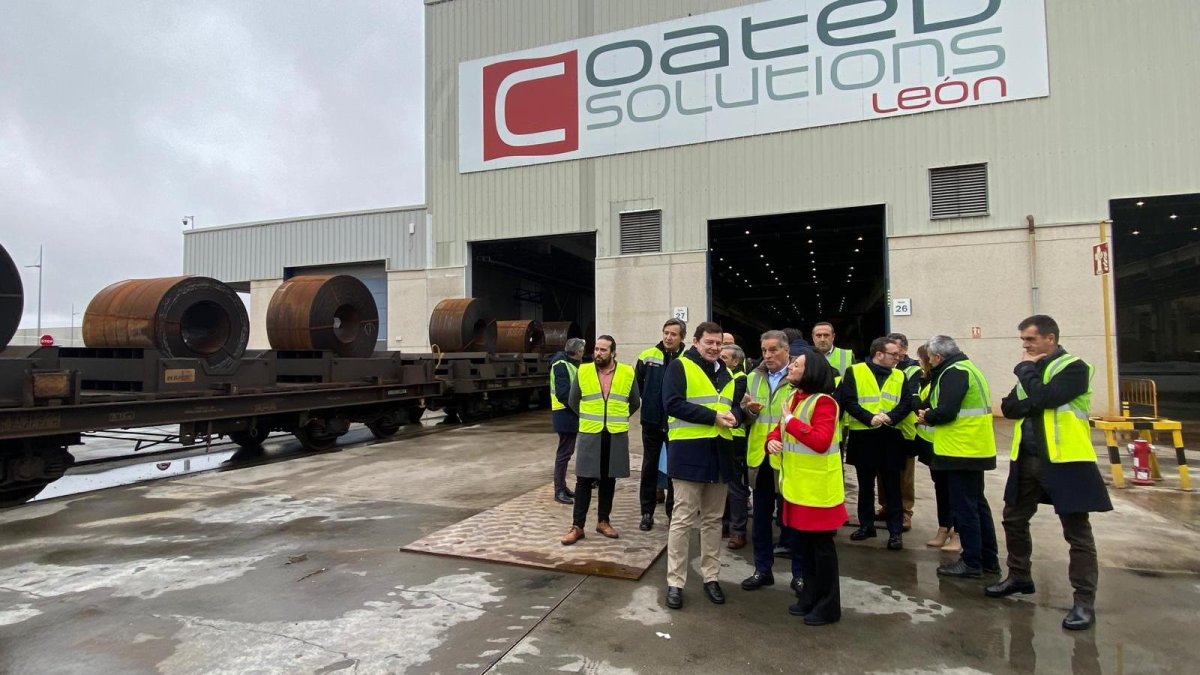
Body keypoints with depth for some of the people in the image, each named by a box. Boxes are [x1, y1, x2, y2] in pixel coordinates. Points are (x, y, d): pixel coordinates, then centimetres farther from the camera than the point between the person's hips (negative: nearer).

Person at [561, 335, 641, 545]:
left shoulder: (627, 373, -2)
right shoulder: (583, 371, -2)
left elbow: (635, 403, 13)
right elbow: (573, 401, 11)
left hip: (616, 436, 1)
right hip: (589, 435, -1)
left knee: (608, 480, 10)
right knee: (584, 481, 1)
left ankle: (603, 521, 24)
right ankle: (577, 526, 9)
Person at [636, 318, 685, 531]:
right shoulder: (648, 356, -2)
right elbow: (637, 383, 11)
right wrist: (649, 401, 10)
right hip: (652, 421, 1)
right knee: (649, 466, 9)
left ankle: (673, 509, 23)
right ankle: (647, 512, 19)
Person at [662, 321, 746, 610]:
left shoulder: (726, 373, 15)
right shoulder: (680, 366, -6)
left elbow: (737, 405, 18)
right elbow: (673, 403, -17)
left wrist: (734, 416, -7)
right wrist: (713, 416, -20)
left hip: (719, 452, 6)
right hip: (689, 452, -6)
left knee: (713, 520, 14)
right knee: (683, 520, -1)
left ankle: (711, 578, 26)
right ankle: (674, 582, 10)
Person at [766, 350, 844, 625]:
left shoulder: (823, 402, -17)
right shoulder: (793, 397, 9)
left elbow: (821, 441, -28)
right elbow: (780, 428, 17)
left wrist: (790, 420, -23)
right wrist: (772, 440, -6)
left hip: (818, 487, -8)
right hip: (795, 485, 8)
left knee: (821, 544, 4)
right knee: (802, 542, 17)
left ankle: (828, 605, 19)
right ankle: (810, 596, 33)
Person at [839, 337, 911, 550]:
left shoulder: (899, 376, 8)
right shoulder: (854, 372, -3)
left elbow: (906, 403, 0)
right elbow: (848, 401, -10)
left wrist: (890, 417, -18)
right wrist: (869, 418, -21)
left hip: (891, 436, 2)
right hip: (863, 436, -2)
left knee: (892, 485, 6)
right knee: (865, 484, 12)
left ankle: (896, 531, 14)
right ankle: (866, 525, 25)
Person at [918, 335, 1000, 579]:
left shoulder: (953, 372, -16)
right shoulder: (966, 367, 16)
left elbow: (946, 412, -24)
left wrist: (927, 417, -5)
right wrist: (932, 414, 6)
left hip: (962, 450, -10)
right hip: (975, 449, 10)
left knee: (964, 507, -1)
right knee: (977, 504, 17)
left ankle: (971, 562, 7)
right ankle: (989, 559, 26)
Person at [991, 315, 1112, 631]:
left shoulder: (1074, 368, -10)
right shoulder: (1032, 370, 13)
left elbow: (1042, 398, -24)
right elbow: (1009, 408, 5)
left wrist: (1026, 369, -10)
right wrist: (1033, 391, -13)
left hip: (1065, 460, -8)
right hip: (1027, 459, 8)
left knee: (1076, 531, 0)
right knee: (1014, 520, 17)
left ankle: (1084, 601, 8)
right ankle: (1019, 577, 33)